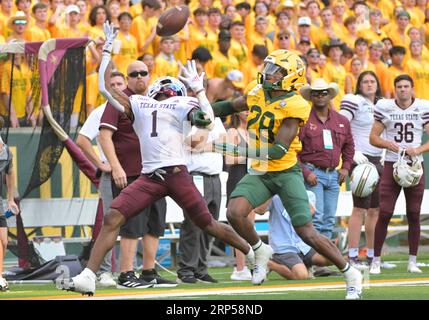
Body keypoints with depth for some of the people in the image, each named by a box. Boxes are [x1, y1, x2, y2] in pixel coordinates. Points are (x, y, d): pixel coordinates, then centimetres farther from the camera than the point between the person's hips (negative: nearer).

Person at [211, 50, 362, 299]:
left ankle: (351, 274, 9)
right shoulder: (258, 93, 2)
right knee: (235, 213, -20)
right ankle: (261, 251, 8)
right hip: (260, 173, 6)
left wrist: (244, 151, -36)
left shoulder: (293, 106, -19)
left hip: (286, 173, -5)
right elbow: (231, 106, 21)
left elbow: (279, 150, -26)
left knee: (308, 234, -9)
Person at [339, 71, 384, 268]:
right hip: (360, 159, -7)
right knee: (360, 208, -10)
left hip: (378, 161, 7)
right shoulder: (354, 102, -6)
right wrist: (353, 152, -19)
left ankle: (372, 256, 14)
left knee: (376, 209, 8)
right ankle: (353, 256, -7)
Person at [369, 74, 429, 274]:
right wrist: (387, 144, -15)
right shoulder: (384, 107, 0)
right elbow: (373, 138, 4)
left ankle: (412, 262, 13)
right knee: (384, 213, -6)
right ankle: (376, 260, 1)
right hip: (391, 165, -1)